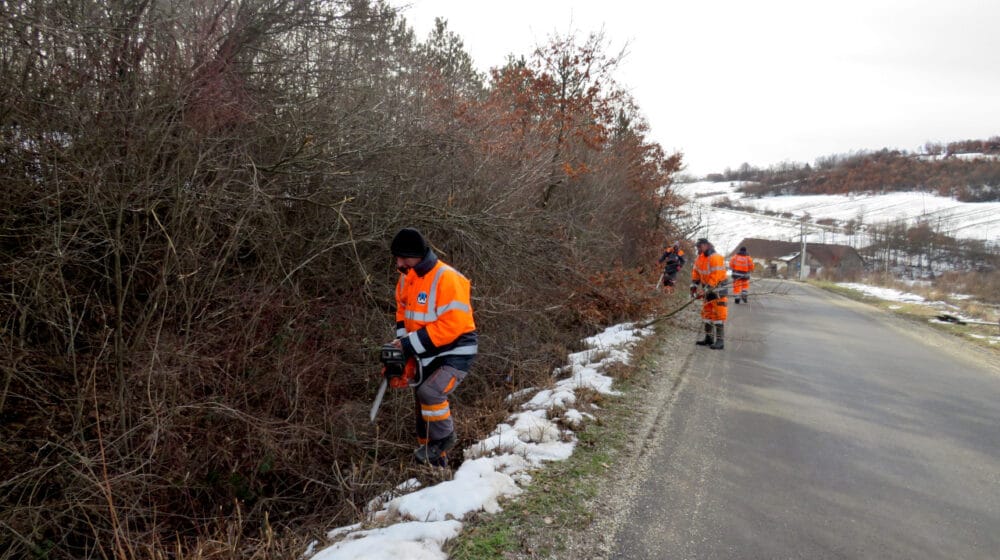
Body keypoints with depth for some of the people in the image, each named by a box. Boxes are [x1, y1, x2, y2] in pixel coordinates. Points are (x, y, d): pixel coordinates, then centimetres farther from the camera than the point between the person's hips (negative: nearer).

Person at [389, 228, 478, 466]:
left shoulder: (447, 278, -25)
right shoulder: (406, 279, 2)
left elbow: (452, 324, -29)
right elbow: (403, 310, 17)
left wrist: (413, 343, -25)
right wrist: (402, 341, -1)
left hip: (455, 353, -8)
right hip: (426, 355, 8)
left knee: (430, 392, -28)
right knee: (424, 410, 14)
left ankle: (443, 438, -2)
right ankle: (433, 458, 31)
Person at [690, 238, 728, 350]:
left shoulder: (716, 258, -22)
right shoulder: (700, 258, 5)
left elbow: (715, 277, -27)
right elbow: (695, 272, 13)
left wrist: (705, 290, -27)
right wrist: (694, 286, 5)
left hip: (718, 290, -9)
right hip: (708, 290, 9)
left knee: (718, 315, -8)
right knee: (707, 314, 14)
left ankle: (719, 341, -6)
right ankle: (709, 338, 23)